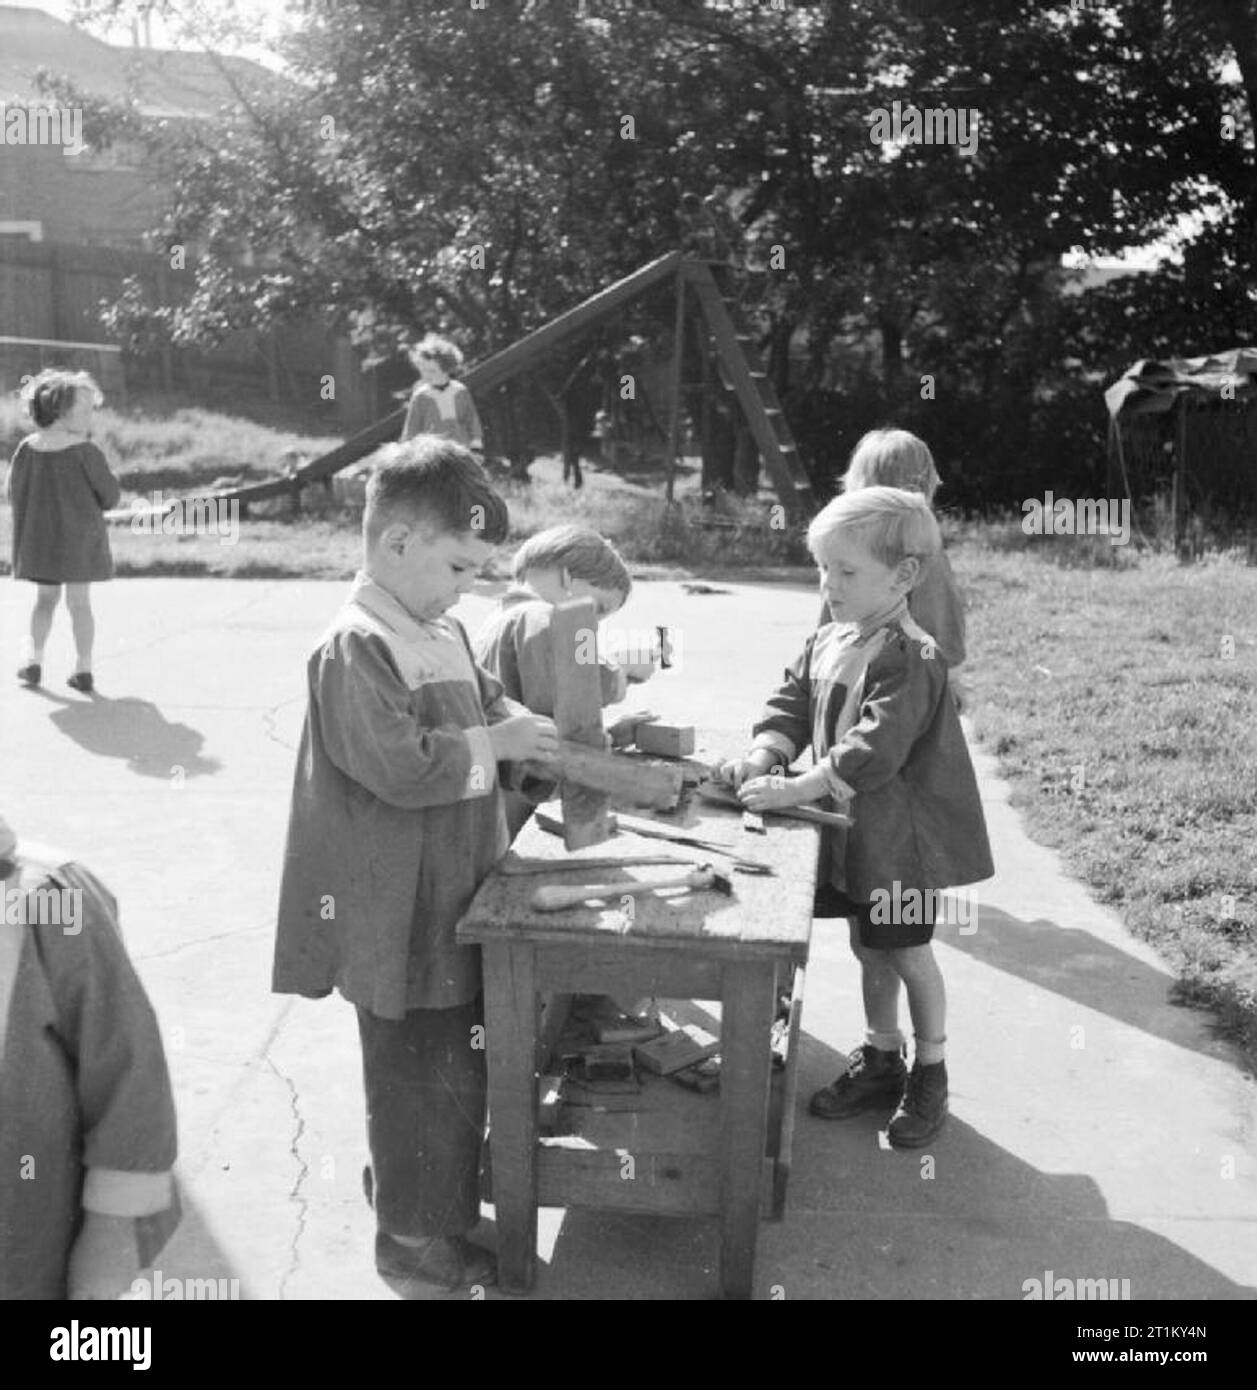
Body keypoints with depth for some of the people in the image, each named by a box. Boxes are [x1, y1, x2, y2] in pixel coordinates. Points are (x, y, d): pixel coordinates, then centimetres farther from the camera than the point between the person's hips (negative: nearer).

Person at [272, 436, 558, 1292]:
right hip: (401, 910, -9)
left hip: (455, 894, 9)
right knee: (424, 1072, 5)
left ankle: (437, 1195, 42)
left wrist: (525, 726, 2)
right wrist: (494, 746, -18)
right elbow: (402, 766, -27)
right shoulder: (356, 648, -21)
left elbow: (485, 704, 21)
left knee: (456, 1057, 22)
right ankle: (415, 1235, 24)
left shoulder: (445, 634, 8)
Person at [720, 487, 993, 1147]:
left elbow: (877, 747, -31)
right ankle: (880, 1057, 36)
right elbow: (792, 703, 6)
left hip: (902, 837, -7)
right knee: (867, 947, 18)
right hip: (851, 828, 7)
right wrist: (763, 755, -14)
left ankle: (930, 1073, 26)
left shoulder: (909, 658, -23)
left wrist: (797, 789, -31)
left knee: (907, 952, 7)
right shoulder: (827, 642, 4)